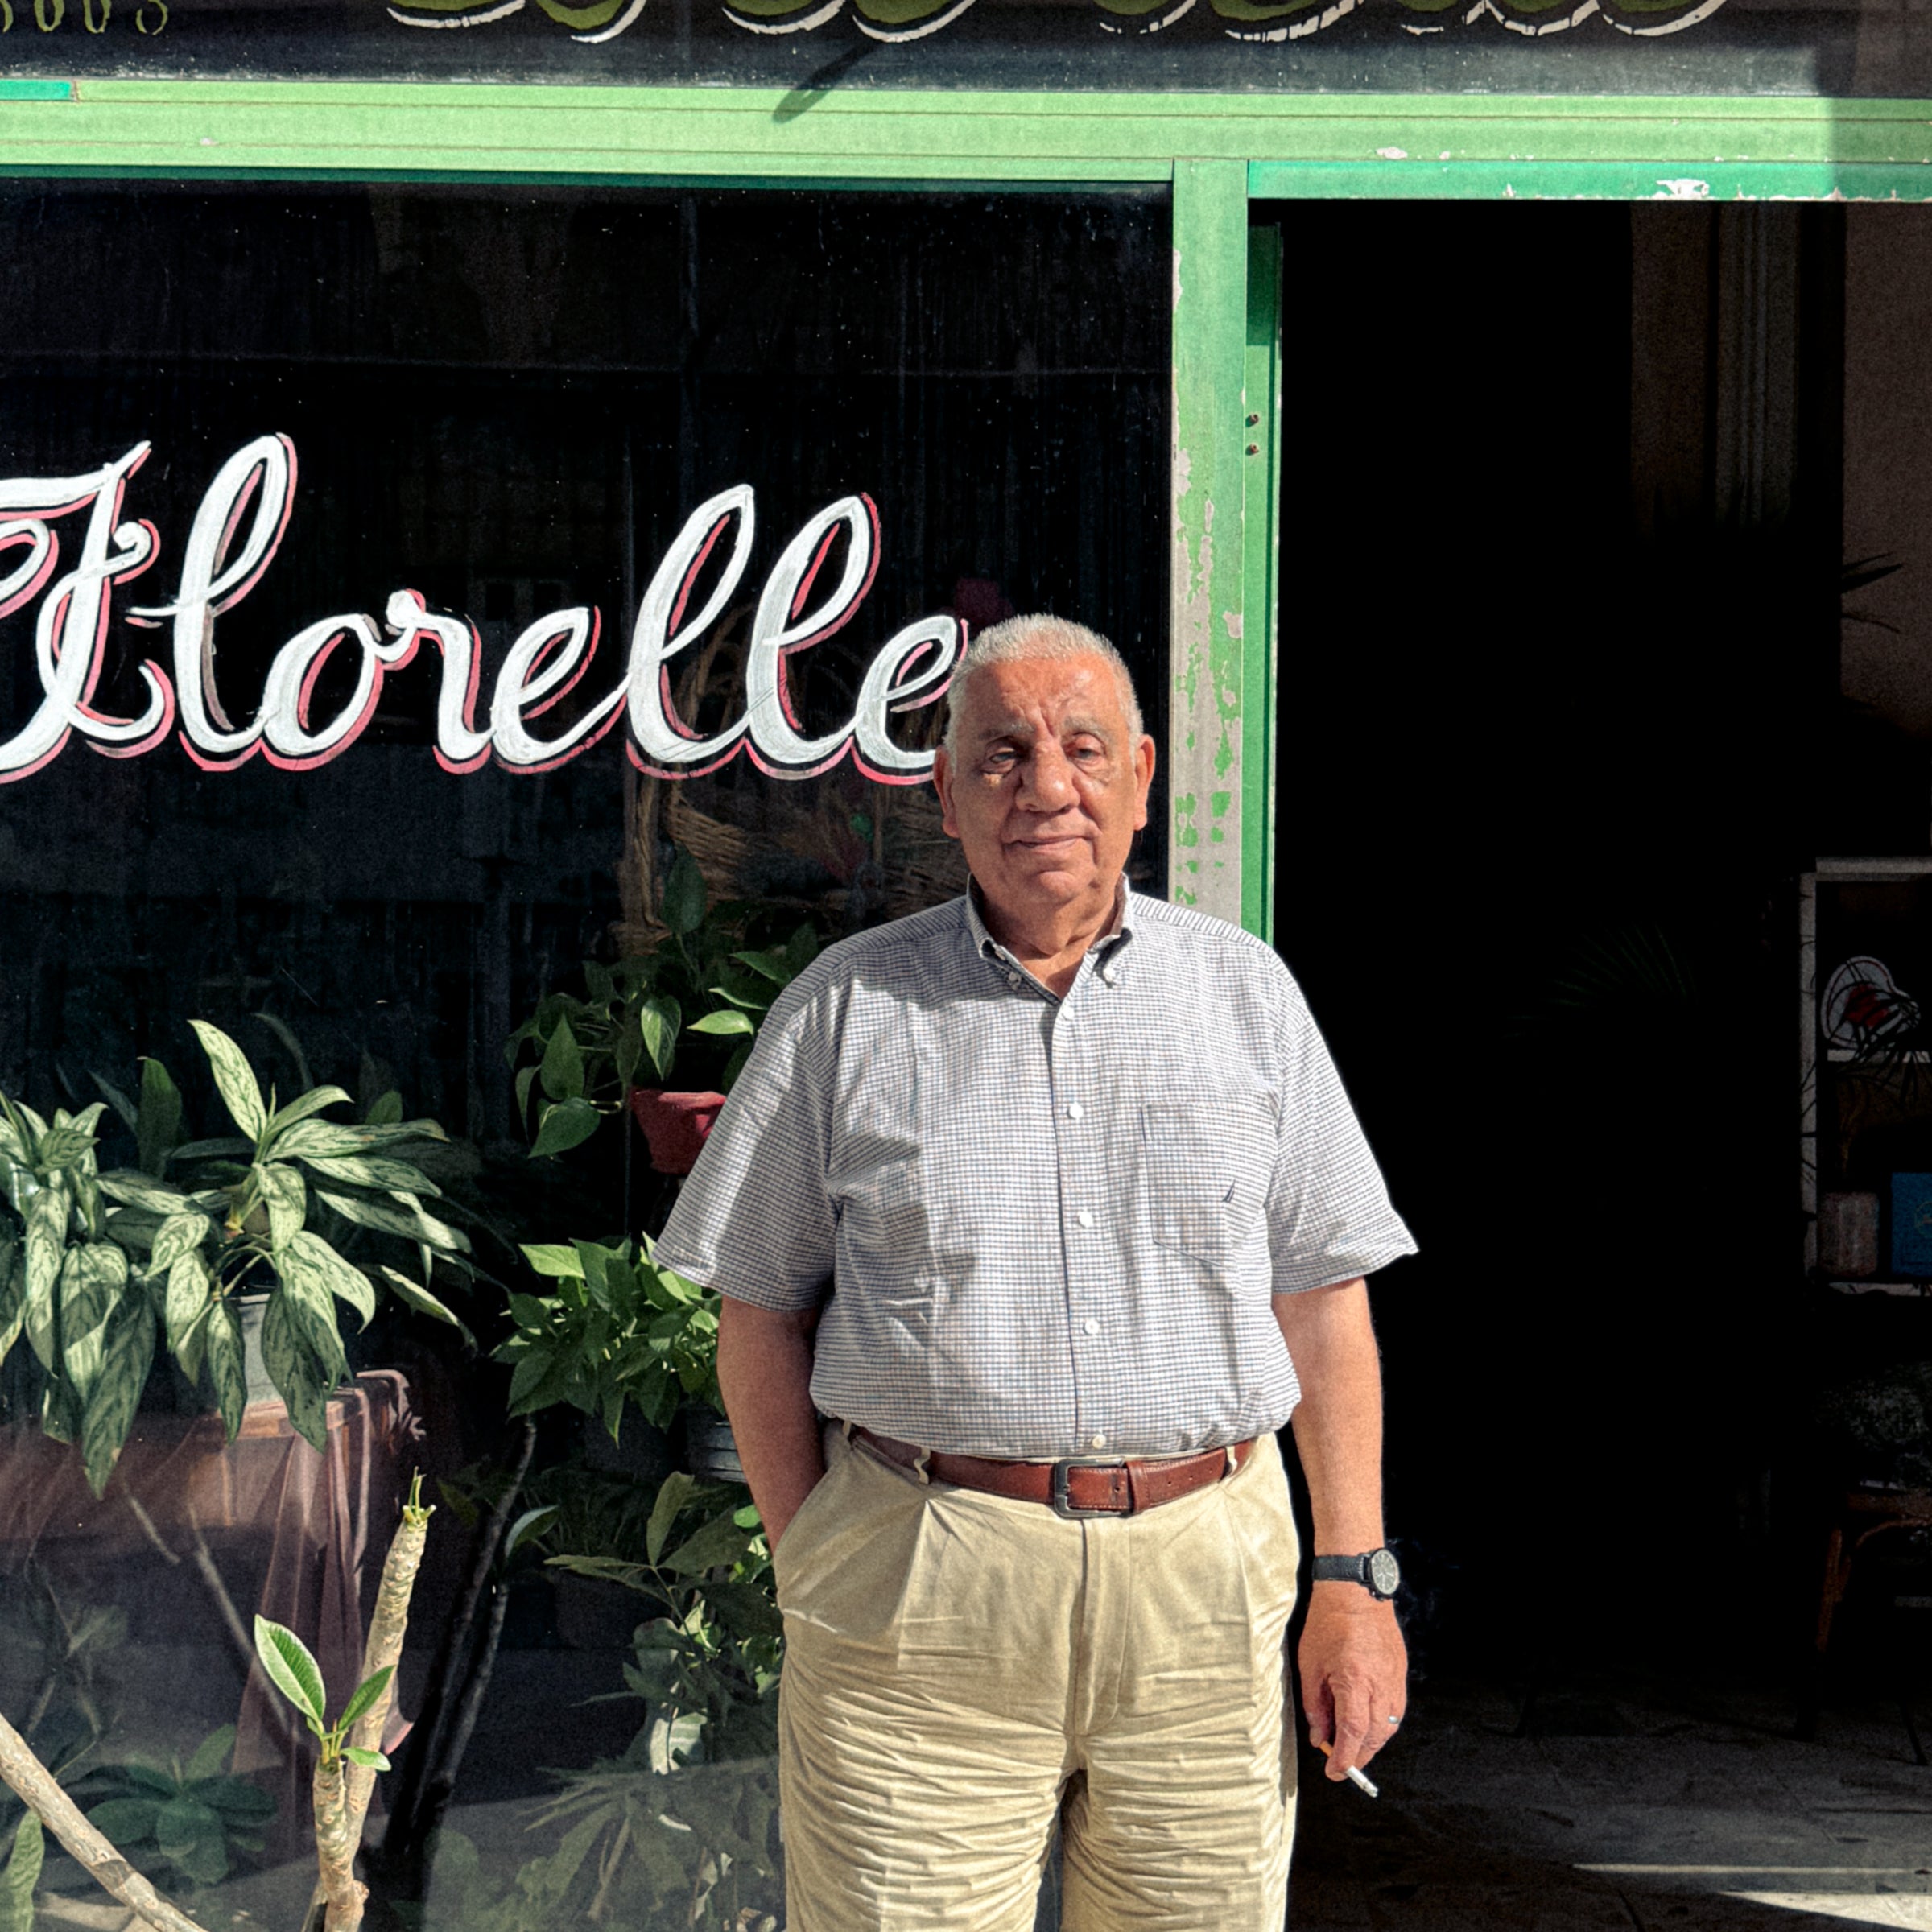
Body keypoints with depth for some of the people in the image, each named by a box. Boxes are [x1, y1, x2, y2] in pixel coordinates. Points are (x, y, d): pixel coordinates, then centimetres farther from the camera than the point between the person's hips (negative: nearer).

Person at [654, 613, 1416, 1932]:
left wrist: (1356, 1578, 4)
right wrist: (812, 1578, 1)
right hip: (918, 1600, -1)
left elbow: (1322, 1302, 10)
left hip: (1200, 1588, 2)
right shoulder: (848, 1008, 5)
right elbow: (762, 1317, 7)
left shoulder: (1245, 992, 9)